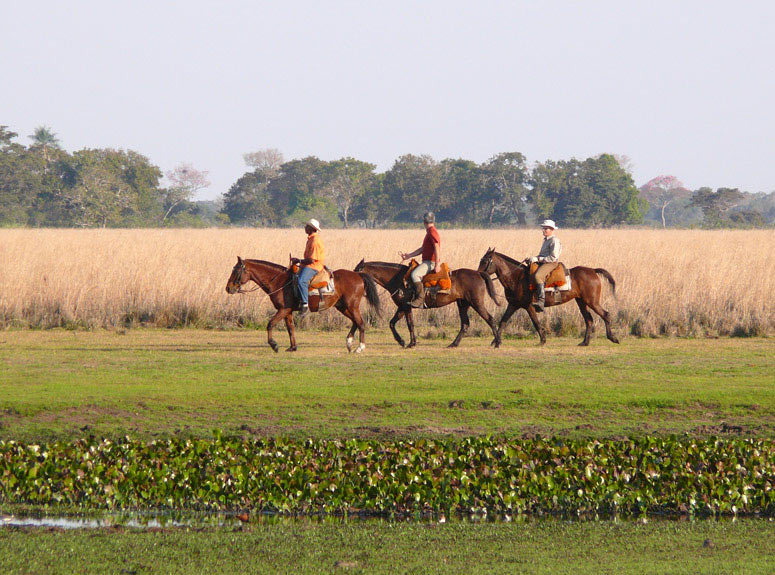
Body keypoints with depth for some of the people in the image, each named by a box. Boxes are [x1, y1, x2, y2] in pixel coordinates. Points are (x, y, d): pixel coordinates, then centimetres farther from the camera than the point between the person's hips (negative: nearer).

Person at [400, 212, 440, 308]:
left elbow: (437, 248, -22)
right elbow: (422, 249, 24)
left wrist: (437, 265, -26)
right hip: (428, 262, 11)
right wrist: (409, 255, 21)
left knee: (415, 274, -30)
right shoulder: (430, 232, 19)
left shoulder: (432, 232, -14)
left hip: (431, 262, -11)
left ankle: (420, 298, -32)